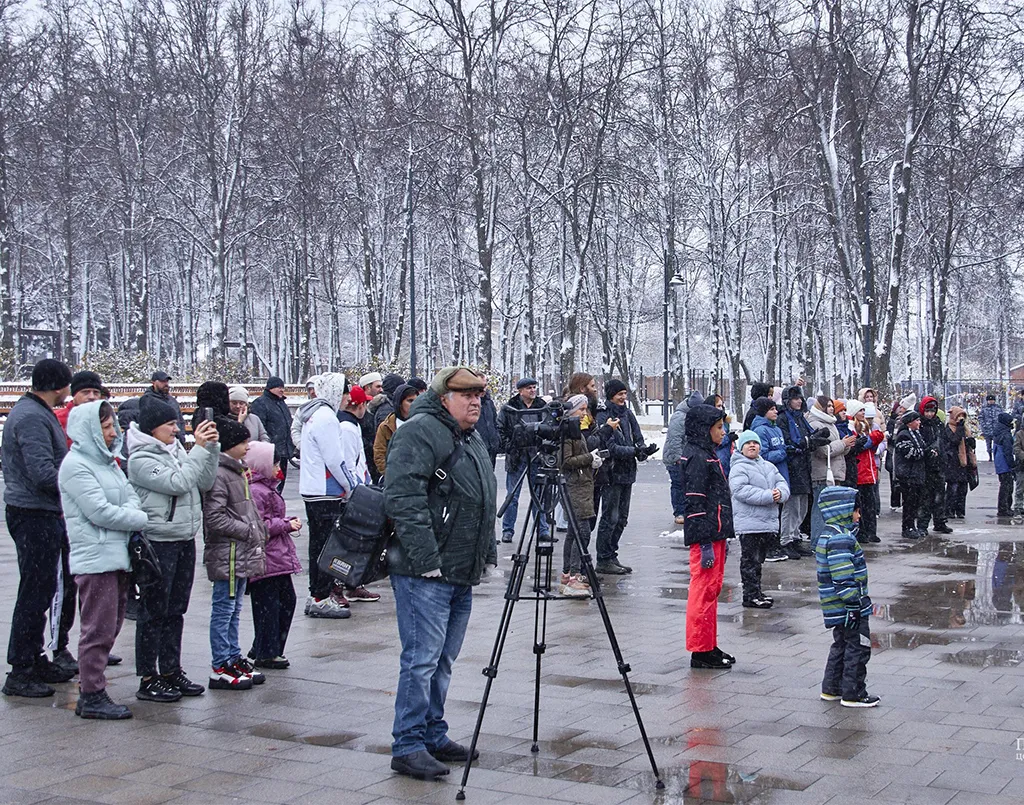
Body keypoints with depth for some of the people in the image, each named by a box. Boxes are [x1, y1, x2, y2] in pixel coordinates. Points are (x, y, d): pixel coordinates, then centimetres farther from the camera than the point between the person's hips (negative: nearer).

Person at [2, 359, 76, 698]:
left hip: (44, 515, 10)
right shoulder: (32, 417, -18)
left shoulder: (36, 412, 15)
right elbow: (43, 474, -25)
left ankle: (36, 660, 27)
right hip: (35, 516, -10)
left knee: (41, 590, 17)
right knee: (35, 593, -5)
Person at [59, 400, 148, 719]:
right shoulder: (76, 465, -11)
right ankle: (92, 696, 2)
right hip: (95, 558, -9)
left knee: (111, 624, 13)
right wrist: (141, 519, -8)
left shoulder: (107, 460, 17)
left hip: (117, 555, 9)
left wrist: (129, 511, -9)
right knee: (98, 629, -5)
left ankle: (92, 681, 22)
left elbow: (131, 496, 14)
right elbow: (100, 512, -17)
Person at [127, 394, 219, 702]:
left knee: (175, 611, 14)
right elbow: (177, 483, -21)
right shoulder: (141, 459, -11)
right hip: (158, 542, -8)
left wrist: (212, 448, -1)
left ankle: (171, 671, 23)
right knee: (154, 612, 0)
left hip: (185, 540, 8)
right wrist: (200, 449, -15)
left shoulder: (176, 449, 12)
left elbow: (204, 483, 9)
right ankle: (148, 679, 7)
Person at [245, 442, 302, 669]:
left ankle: (263, 648, 23)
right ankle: (265, 654, 7)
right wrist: (286, 524, -15)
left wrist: (289, 522, 11)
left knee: (287, 600, 14)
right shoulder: (255, 491, -17)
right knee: (268, 605, -3)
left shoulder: (267, 487, 18)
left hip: (279, 556, 11)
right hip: (265, 559, -11)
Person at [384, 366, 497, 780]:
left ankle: (434, 735, 24)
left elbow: (484, 503, 30)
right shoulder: (420, 432, -12)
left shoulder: (472, 440, 19)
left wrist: (487, 553, 23)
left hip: (461, 574, 9)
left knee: (442, 661, 15)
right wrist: (425, 559, -23)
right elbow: (403, 498, -21)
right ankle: (408, 746, 0)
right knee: (421, 660, -7)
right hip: (424, 575, -9)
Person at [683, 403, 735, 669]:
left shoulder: (708, 455, 17)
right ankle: (700, 651, 0)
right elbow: (695, 501, -19)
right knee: (703, 590, -5)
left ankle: (709, 647, 23)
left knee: (712, 589, 15)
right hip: (705, 536, -10)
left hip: (715, 534, 10)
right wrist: (705, 542, -21)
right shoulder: (697, 458, -14)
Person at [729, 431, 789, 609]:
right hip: (749, 523, -8)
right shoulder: (739, 468, -8)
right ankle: (751, 595, 1)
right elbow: (741, 490, -21)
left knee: (758, 560, 17)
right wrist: (769, 496, -22)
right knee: (750, 560, -4)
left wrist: (780, 493, -13)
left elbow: (782, 483, 13)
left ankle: (756, 592, 26)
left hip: (769, 522, 8)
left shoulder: (769, 466, 17)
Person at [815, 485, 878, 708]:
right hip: (848, 607, -11)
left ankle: (831, 689, 29)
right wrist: (854, 604, -22)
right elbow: (843, 578, -26)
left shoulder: (827, 536, 13)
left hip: (837, 607, 11)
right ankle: (853, 694, 8)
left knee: (841, 645, 20)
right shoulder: (839, 540, -22)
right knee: (858, 648, 0)